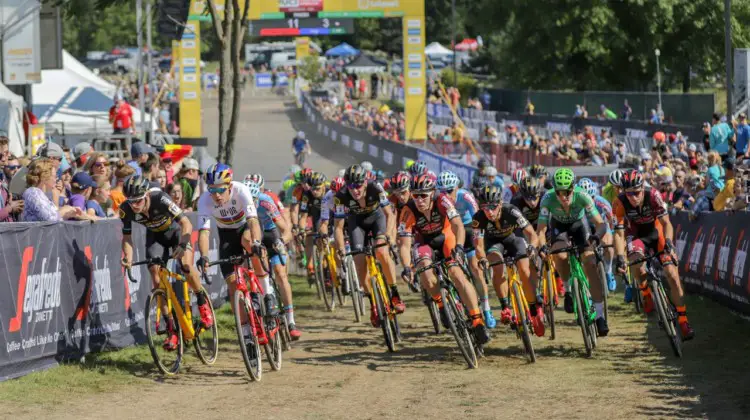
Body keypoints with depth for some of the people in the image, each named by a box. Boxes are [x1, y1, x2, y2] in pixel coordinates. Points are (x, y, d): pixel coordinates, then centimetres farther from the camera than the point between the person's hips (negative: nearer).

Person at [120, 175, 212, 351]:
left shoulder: (160, 199, -37)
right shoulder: (126, 210, -26)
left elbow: (186, 224, -39)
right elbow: (127, 237, -13)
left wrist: (181, 246, -54)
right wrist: (128, 258, -31)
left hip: (175, 230, -3)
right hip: (155, 236, 3)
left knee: (186, 265, -28)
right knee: (156, 277, -12)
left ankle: (203, 301, -1)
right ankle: (171, 328, -5)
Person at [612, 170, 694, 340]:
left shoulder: (653, 195, -28)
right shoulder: (620, 203, -26)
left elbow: (666, 223, -27)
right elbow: (619, 233, -25)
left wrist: (668, 242, -45)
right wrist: (619, 257, -38)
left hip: (656, 232, 0)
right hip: (636, 235, 0)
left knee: (672, 273, -13)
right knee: (636, 261, -34)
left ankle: (683, 321, -7)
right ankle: (646, 294, -5)